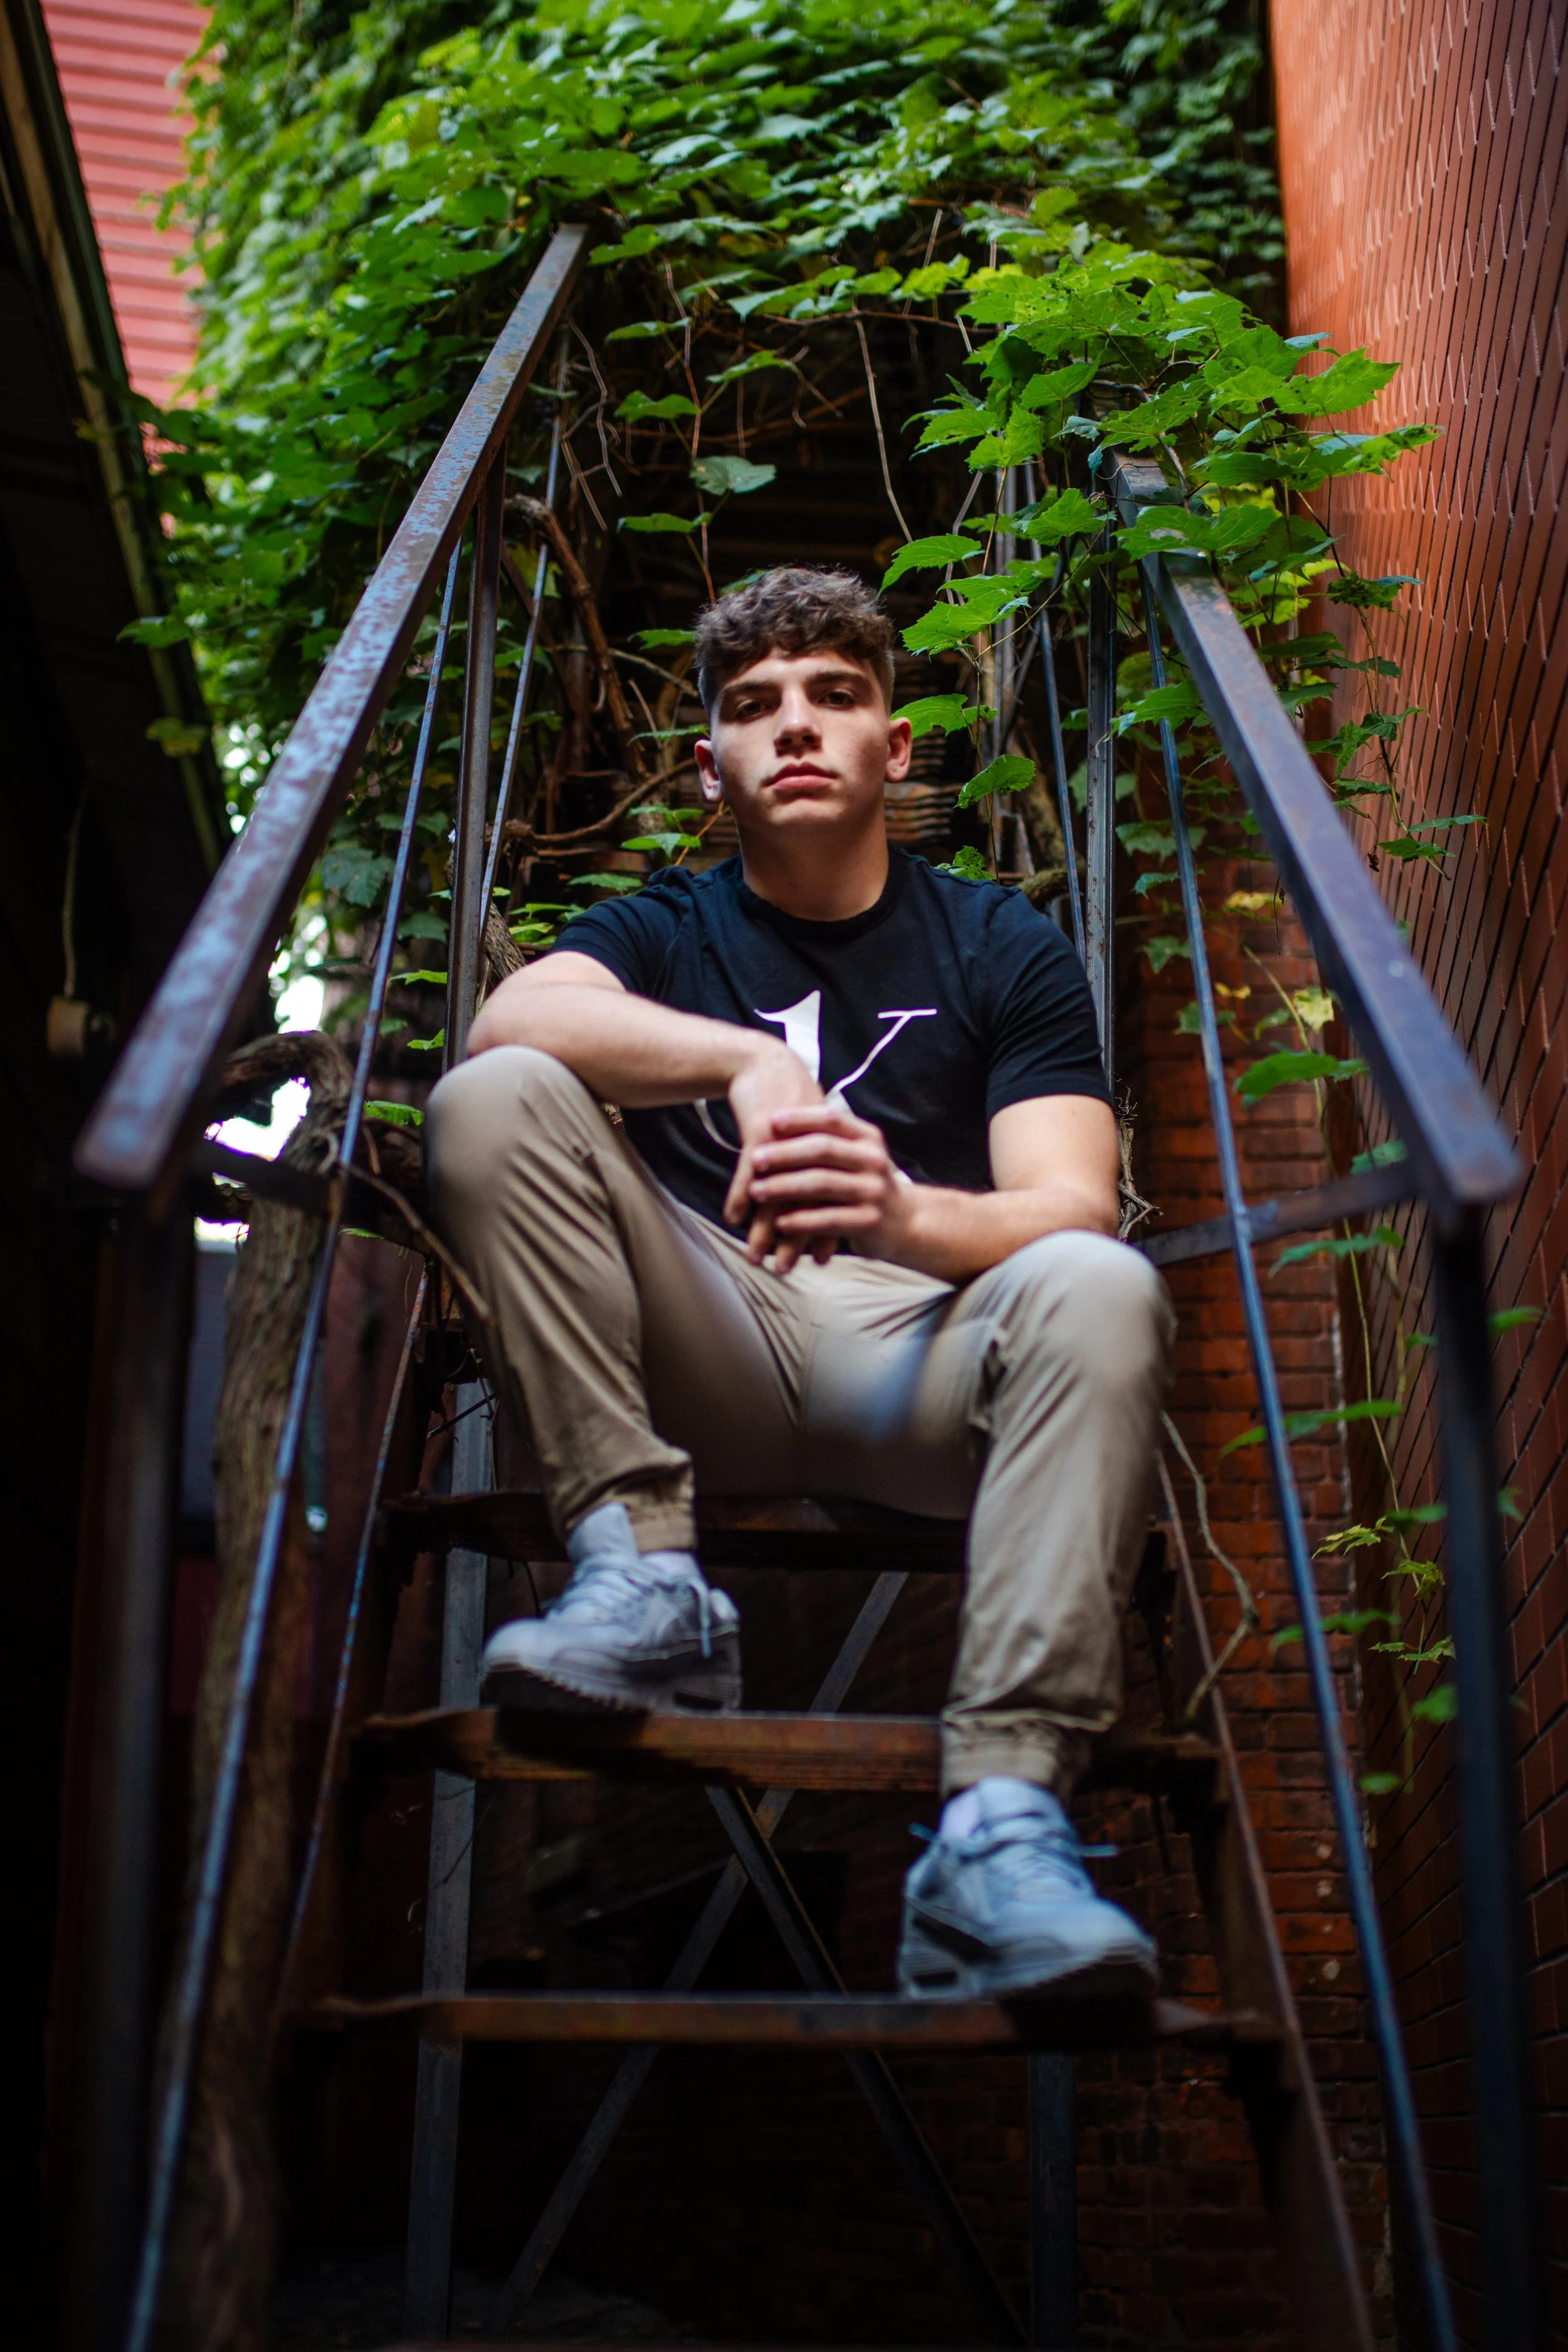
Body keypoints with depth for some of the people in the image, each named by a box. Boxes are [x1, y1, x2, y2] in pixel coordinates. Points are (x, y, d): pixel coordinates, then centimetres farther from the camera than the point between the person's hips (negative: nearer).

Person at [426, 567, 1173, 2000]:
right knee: (494, 1100, -18)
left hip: (922, 1350, -1)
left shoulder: (1006, 951, 13)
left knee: (1099, 1292, -33)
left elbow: (1074, 1211, -5)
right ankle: (644, 1576, -27)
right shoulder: (659, 932, 16)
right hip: (704, 1366, 1)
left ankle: (1000, 1823, -41)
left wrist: (904, 1216, -28)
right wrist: (747, 1060, -29)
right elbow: (510, 1018, -10)